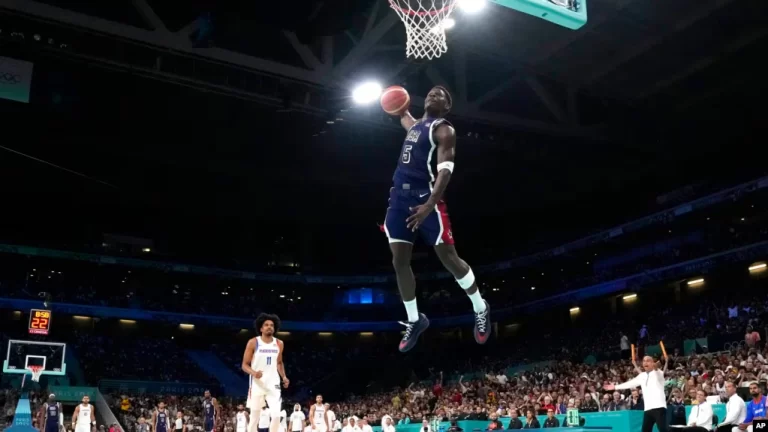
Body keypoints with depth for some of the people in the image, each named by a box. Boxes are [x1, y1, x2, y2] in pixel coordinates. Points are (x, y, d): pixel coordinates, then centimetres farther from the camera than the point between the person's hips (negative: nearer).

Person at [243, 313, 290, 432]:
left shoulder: (279, 344, 6)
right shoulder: (253, 342, -6)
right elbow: (244, 365, -4)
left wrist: (284, 377, 4)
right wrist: (254, 373, -23)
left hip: (273, 384, 3)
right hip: (257, 384, -3)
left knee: (276, 415, -7)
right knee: (255, 417, 2)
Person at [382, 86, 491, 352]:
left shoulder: (443, 130, -3)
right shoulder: (415, 125, 21)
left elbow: (445, 170, -17)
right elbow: (404, 116, 50)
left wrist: (430, 204, -30)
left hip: (424, 199, -7)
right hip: (399, 197, 8)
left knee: (449, 259, -3)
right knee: (399, 262, 5)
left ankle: (480, 309, 16)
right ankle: (414, 320, 19)